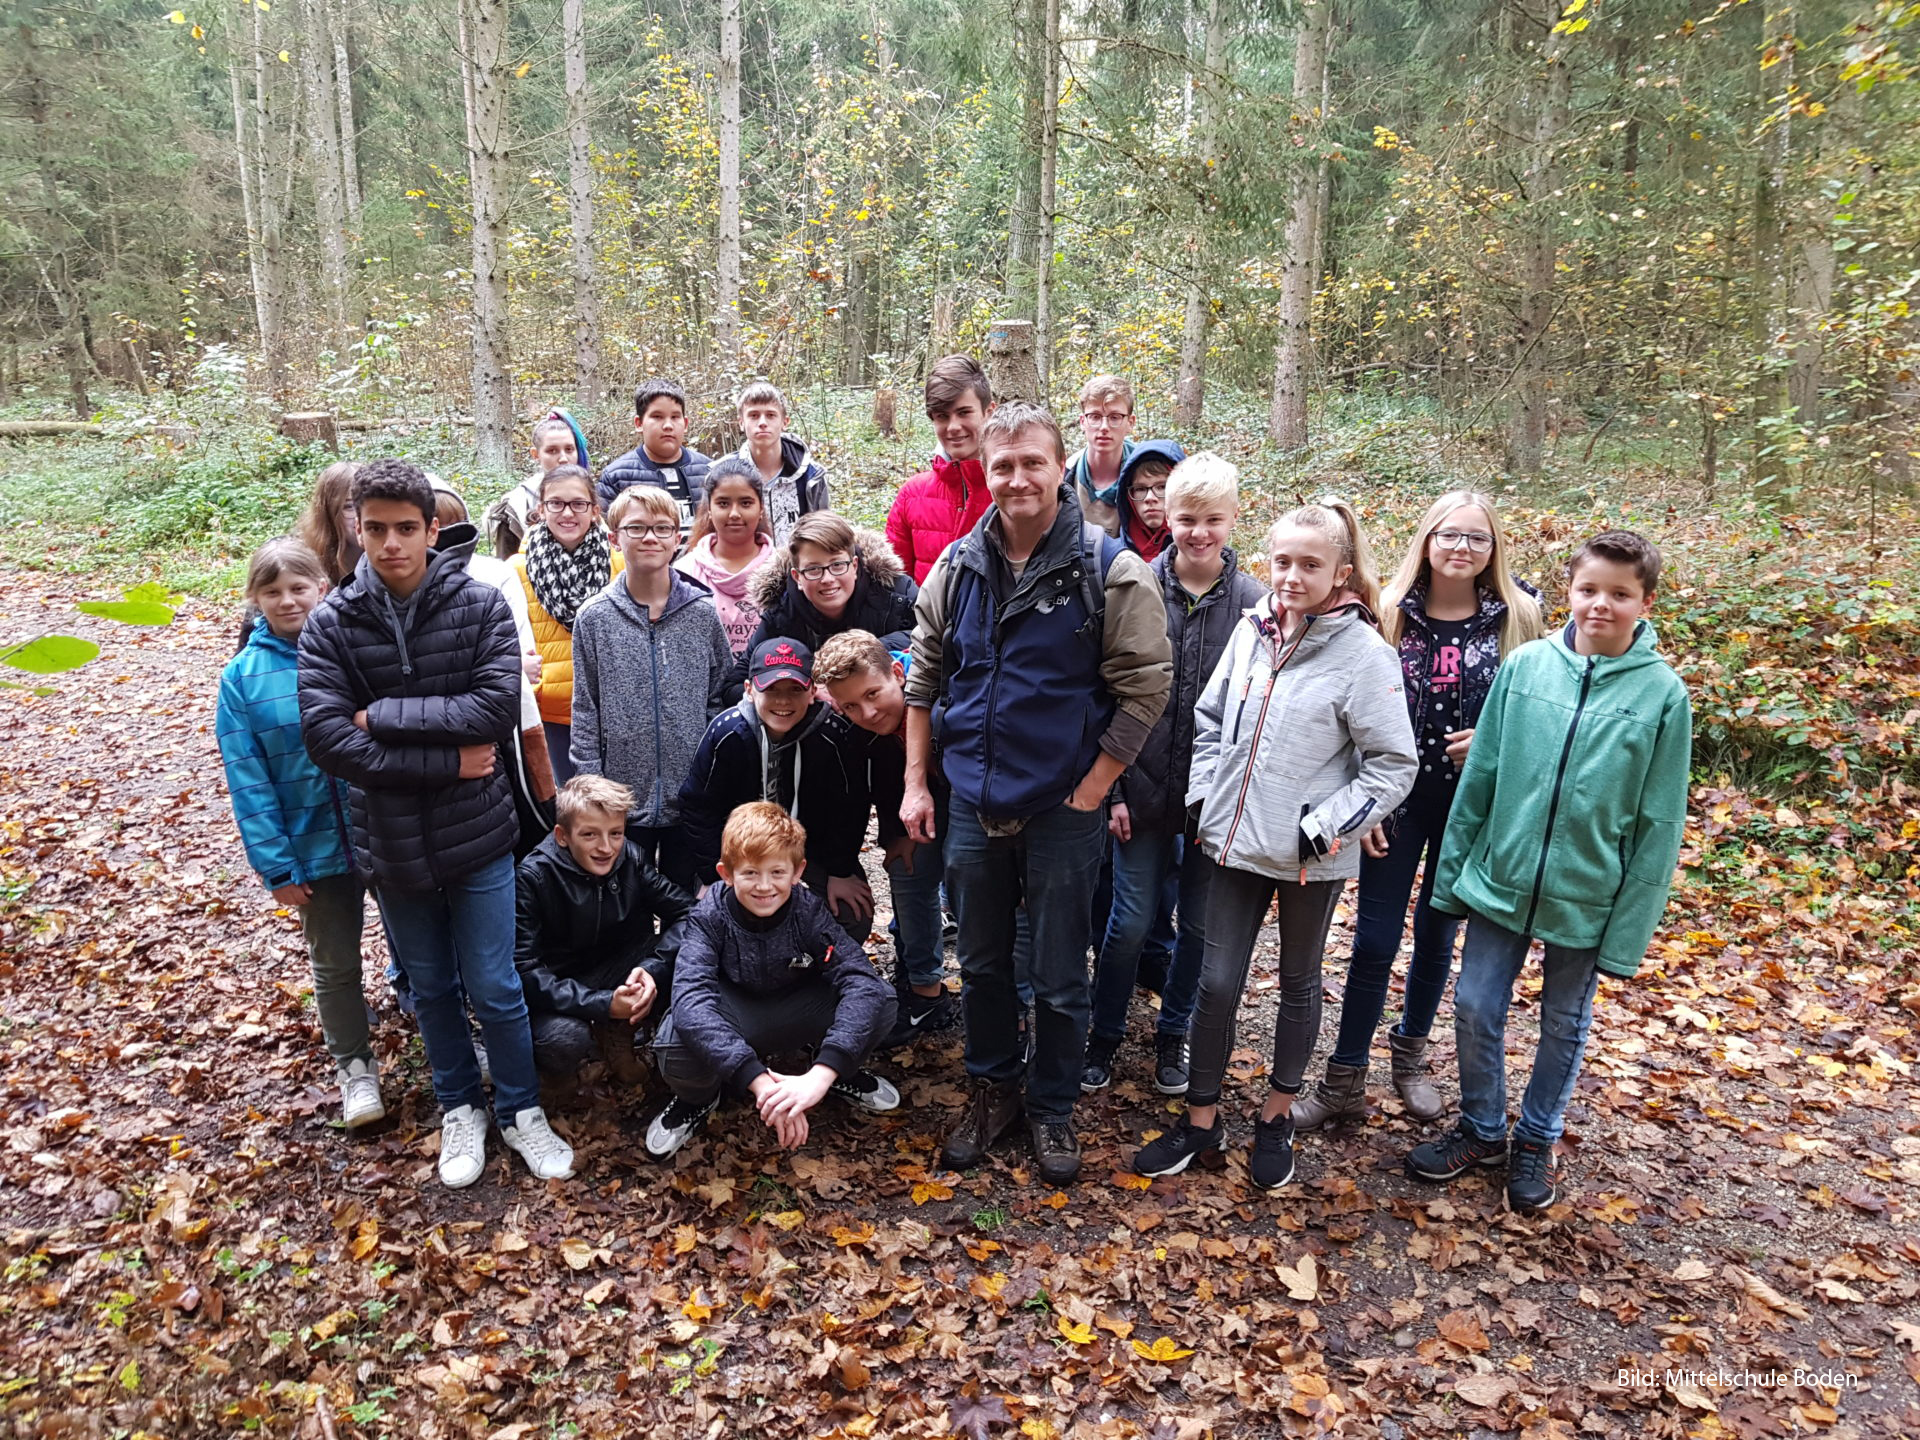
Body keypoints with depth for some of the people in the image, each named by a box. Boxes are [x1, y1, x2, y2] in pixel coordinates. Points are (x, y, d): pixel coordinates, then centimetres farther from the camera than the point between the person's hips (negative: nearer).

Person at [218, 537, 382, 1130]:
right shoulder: (242, 677, -7)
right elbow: (249, 781, -7)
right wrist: (275, 865, -9)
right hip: (317, 849, 1)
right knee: (335, 964, 17)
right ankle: (354, 1065, 38)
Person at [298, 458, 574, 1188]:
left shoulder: (480, 604, -10)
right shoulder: (330, 624, -7)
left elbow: (499, 706, -21)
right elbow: (325, 736, -17)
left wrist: (385, 716, -19)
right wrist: (447, 761, -20)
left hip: (478, 836, -2)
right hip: (390, 845, 2)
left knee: (493, 988, 7)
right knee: (430, 988, 19)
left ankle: (521, 1111, 30)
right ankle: (460, 1109, 39)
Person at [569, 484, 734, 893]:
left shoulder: (703, 613, 1)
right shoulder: (594, 618, 0)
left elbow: (723, 696, 5)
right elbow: (585, 712, 2)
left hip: (692, 799, 0)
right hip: (624, 797, 0)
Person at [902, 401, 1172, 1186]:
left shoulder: (1111, 571, -12)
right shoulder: (957, 568, 1)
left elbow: (1143, 691, -11)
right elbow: (923, 681, 9)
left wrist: (1088, 795, -12)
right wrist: (916, 782, 5)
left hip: (1063, 813, -4)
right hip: (973, 806, 4)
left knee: (1059, 977, 10)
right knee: (981, 964, 18)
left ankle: (1053, 1108, 32)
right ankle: (994, 1088, 39)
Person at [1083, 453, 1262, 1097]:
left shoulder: (1253, 602, -6)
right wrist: (1112, 788, -5)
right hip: (1144, 788, -1)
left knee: (1200, 924, 13)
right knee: (1132, 921, 5)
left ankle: (1173, 1035, 34)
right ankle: (1103, 1036, 26)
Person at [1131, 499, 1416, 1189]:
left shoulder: (1364, 653, -14)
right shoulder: (1252, 630, 0)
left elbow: (1393, 764, -11)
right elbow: (1209, 720, 11)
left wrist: (1325, 828, -15)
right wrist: (1201, 796, 3)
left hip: (1310, 860, -3)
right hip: (1236, 842, 4)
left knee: (1299, 982, 16)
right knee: (1216, 982, 8)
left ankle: (1276, 1118, 35)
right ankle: (1202, 1121, 25)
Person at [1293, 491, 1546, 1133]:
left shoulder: (1517, 618, -4)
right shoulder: (1390, 612, -5)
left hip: (1472, 807, 1)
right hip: (1397, 799, -1)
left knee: (1438, 936, 15)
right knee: (1374, 940, 3)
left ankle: (1410, 1056, 37)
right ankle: (1345, 1081, 16)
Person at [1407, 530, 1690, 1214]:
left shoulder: (1662, 693, -10)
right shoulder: (1524, 665, -6)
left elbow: (1658, 826, -7)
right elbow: (1479, 777, 1)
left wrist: (1629, 929, -7)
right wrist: (1454, 872, 3)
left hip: (1589, 900, -1)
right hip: (1500, 882, 2)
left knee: (1564, 1024, 16)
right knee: (1475, 1009, 9)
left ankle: (1537, 1141, 37)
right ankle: (1481, 1129, 33)